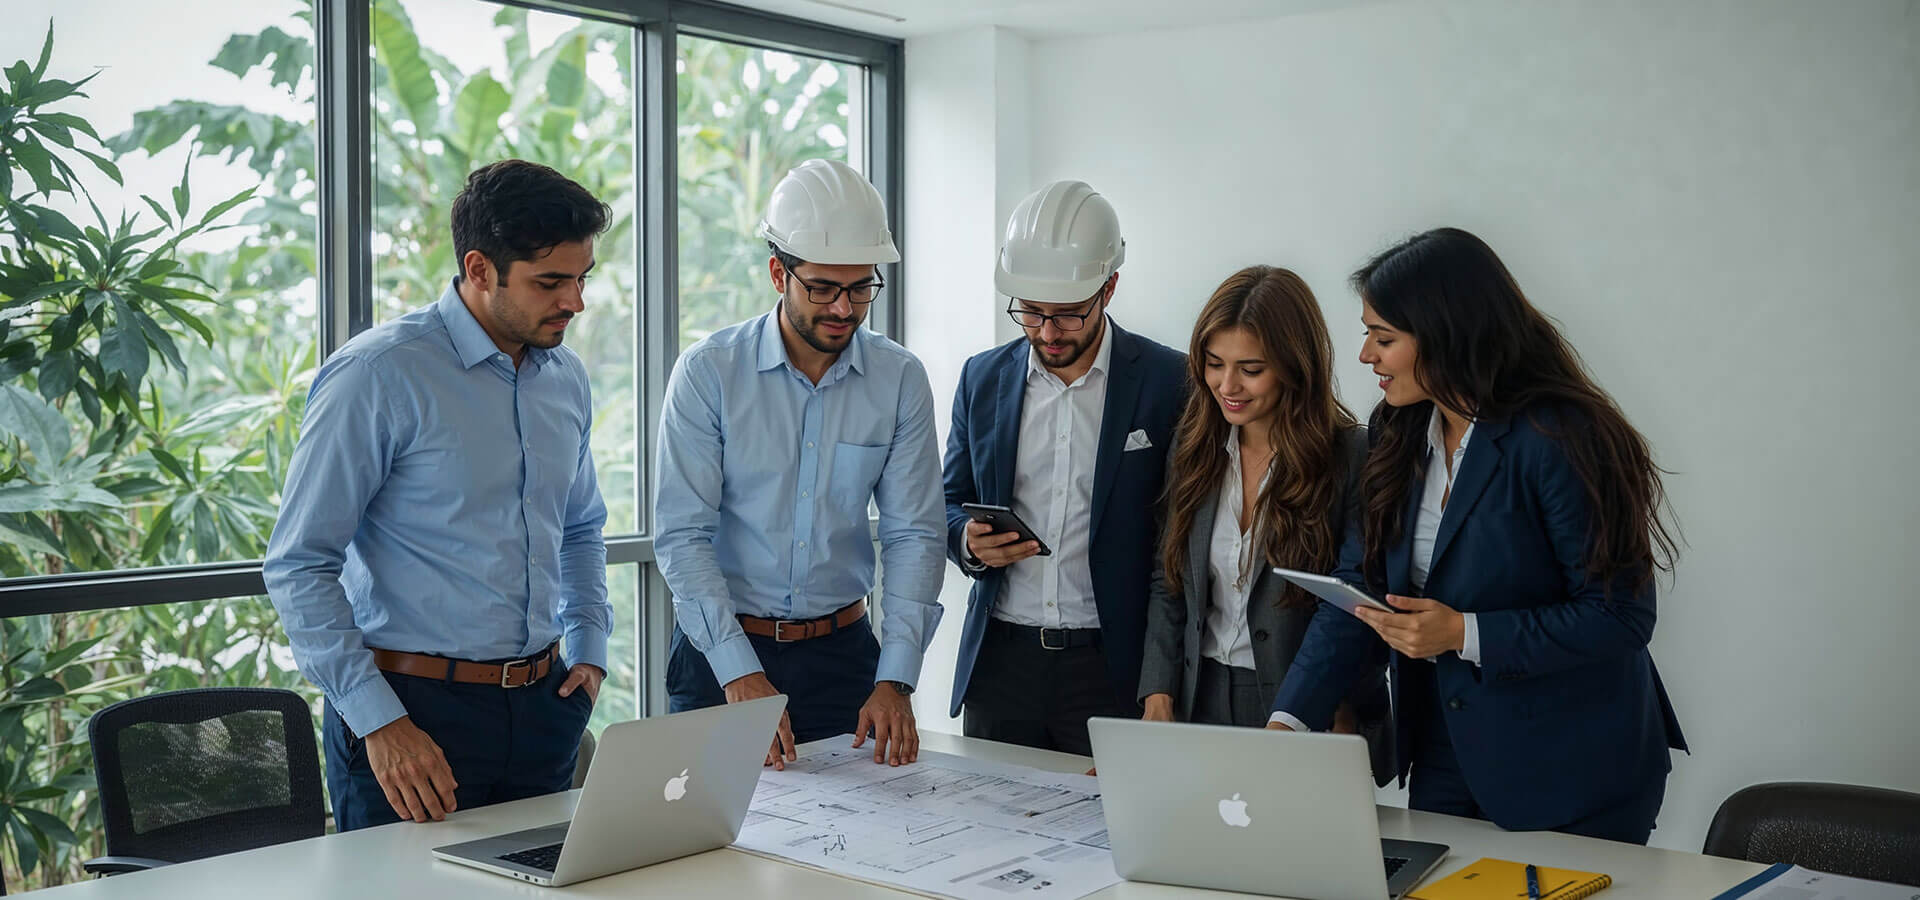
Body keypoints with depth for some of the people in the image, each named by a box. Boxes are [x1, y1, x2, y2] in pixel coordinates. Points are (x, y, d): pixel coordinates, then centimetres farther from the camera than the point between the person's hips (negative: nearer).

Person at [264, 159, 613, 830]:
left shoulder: (566, 378, 9)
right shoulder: (379, 376, -12)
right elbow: (297, 566, -13)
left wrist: (589, 647, 10)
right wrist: (379, 721, -19)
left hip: (540, 709, 6)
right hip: (415, 706, -6)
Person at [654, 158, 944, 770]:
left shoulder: (900, 380, -2)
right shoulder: (708, 373, -9)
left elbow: (913, 535, -3)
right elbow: (682, 536, -12)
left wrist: (894, 680, -14)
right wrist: (741, 674, -23)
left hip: (843, 651, 2)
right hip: (720, 650, -2)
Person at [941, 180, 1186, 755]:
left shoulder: (1169, 383, -5)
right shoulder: (983, 378, 7)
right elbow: (951, 502, 16)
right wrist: (969, 542, -8)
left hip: (1112, 666, -3)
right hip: (1001, 661, 3)